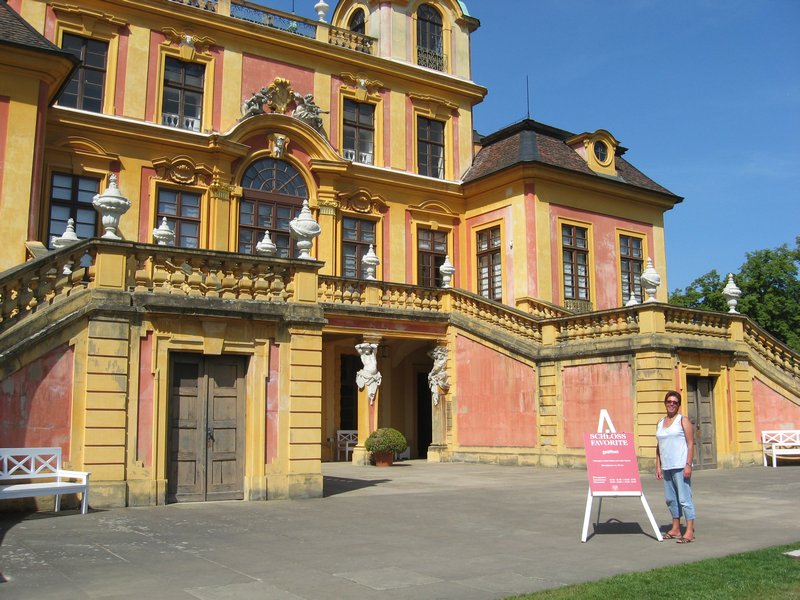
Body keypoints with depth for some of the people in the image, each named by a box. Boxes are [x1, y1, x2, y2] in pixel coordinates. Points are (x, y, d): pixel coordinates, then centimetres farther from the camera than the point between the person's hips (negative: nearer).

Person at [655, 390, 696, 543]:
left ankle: (689, 531, -5)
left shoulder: (683, 421, -2)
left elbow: (690, 444, -7)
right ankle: (675, 529, 21)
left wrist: (688, 465, -15)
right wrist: (658, 466, 12)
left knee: (684, 498, -8)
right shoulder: (660, 423, 15)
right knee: (670, 499, 12)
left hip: (680, 467, -7)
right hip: (667, 467, 7)